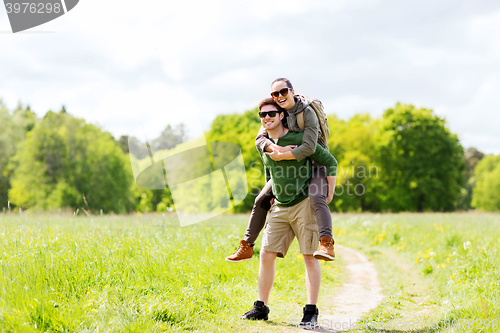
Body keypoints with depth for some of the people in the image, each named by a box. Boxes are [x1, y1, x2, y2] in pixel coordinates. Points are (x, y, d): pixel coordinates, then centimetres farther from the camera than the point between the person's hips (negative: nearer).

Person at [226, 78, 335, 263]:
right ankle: (246, 247, 15)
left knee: (317, 198, -35)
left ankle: (327, 245, -47)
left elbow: (308, 148, -32)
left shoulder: (307, 112, -22)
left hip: (315, 165, -7)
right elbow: (260, 139, -12)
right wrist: (278, 148, -33)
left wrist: (279, 156, -26)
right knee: (262, 200, 5)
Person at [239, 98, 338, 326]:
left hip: (305, 204, -6)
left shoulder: (299, 138, -11)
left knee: (309, 257, -4)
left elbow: (330, 163, -5)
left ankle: (311, 311, 1)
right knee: (266, 255, 2)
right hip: (280, 208, 6)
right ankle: (261, 307, 12)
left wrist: (328, 194, -7)